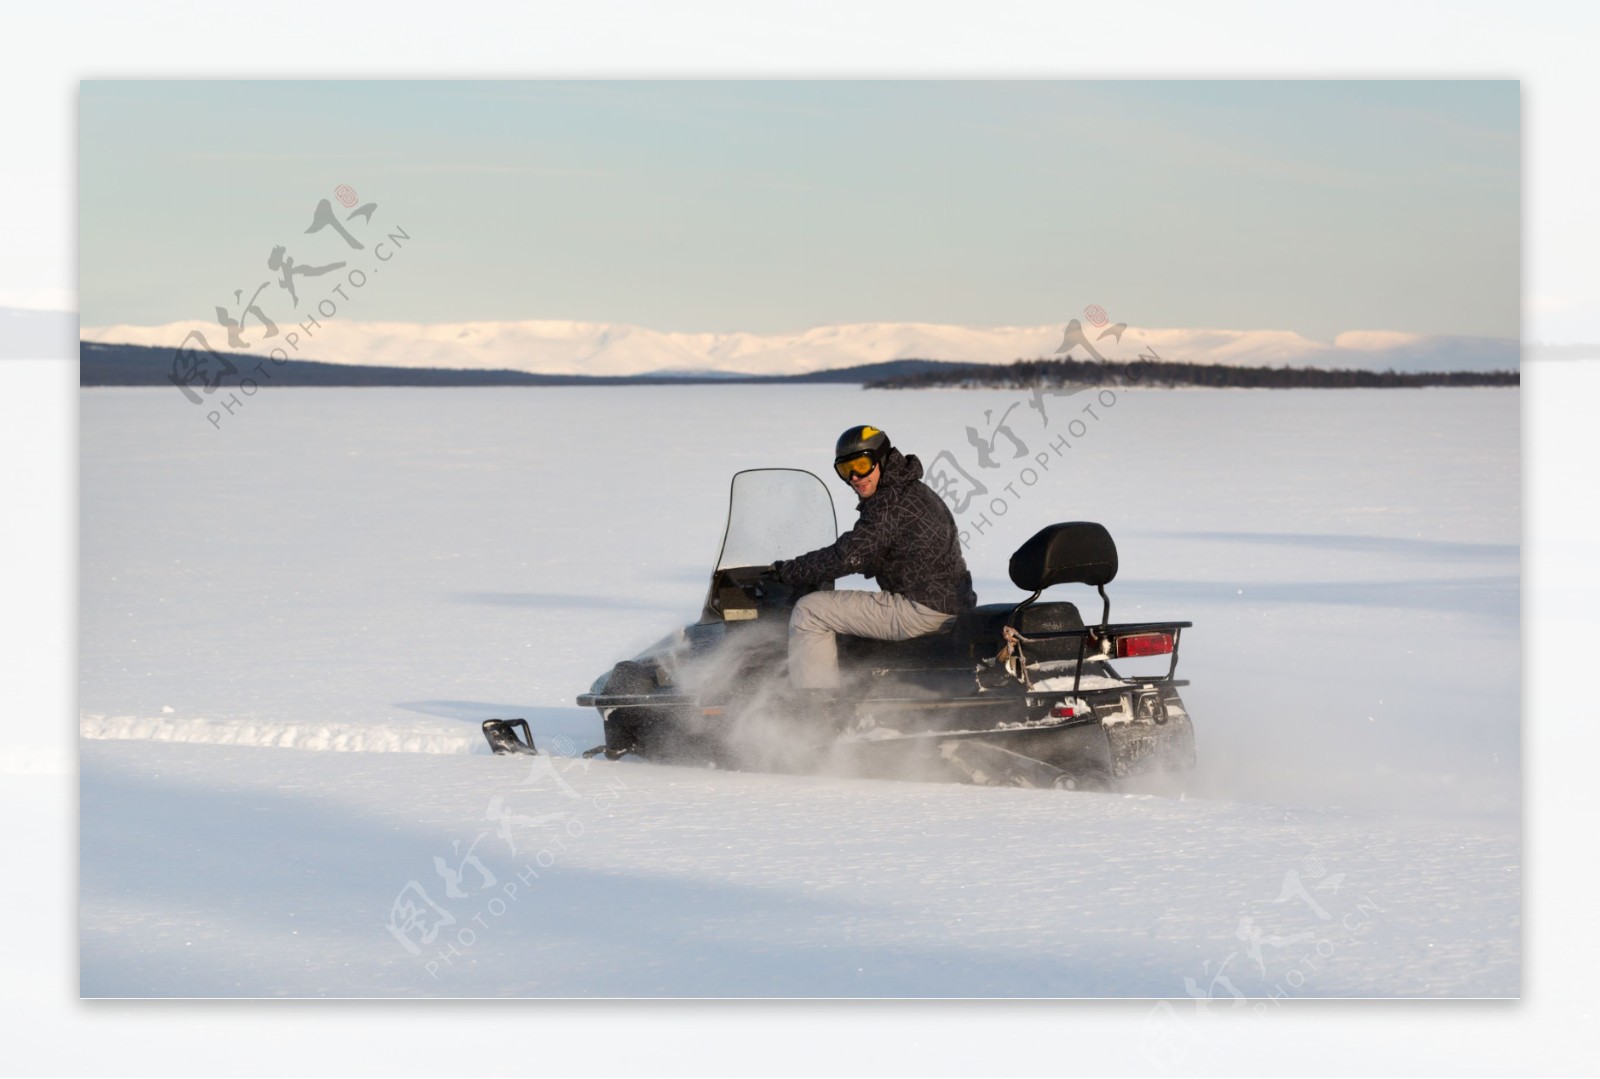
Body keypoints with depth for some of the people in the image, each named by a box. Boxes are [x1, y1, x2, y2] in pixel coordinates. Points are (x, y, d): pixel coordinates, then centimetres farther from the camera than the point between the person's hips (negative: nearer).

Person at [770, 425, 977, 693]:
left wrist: (788, 572, -10)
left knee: (809, 612, -8)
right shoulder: (915, 492, 18)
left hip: (921, 608, -11)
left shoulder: (891, 502, -15)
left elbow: (848, 557, -21)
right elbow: (873, 562, 27)